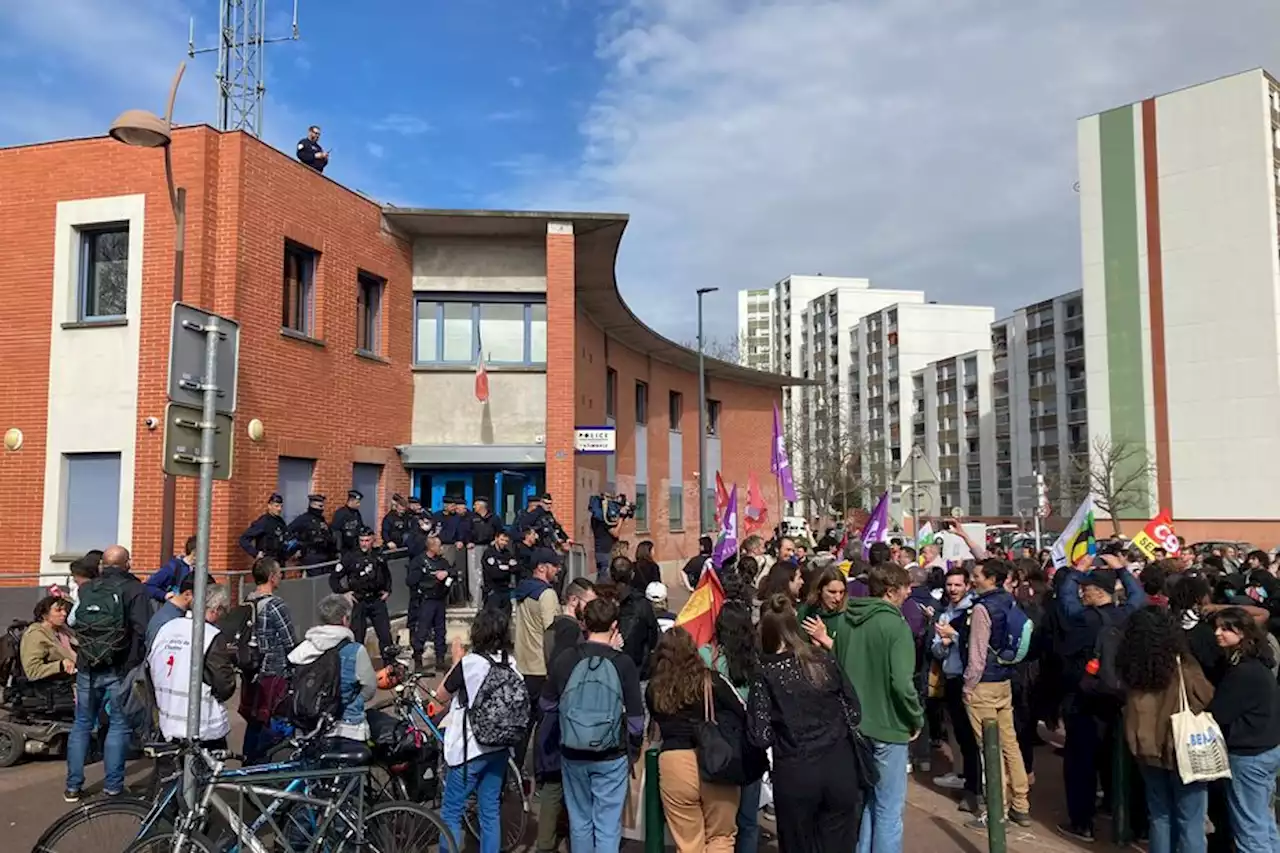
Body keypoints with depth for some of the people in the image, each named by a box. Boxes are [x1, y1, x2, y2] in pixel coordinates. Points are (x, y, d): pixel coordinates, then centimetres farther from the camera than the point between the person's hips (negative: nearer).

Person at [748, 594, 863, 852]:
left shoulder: (766, 674, -8)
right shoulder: (825, 660, 1)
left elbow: (761, 737, -11)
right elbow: (854, 713, 4)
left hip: (795, 775, -3)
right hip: (839, 769, 3)